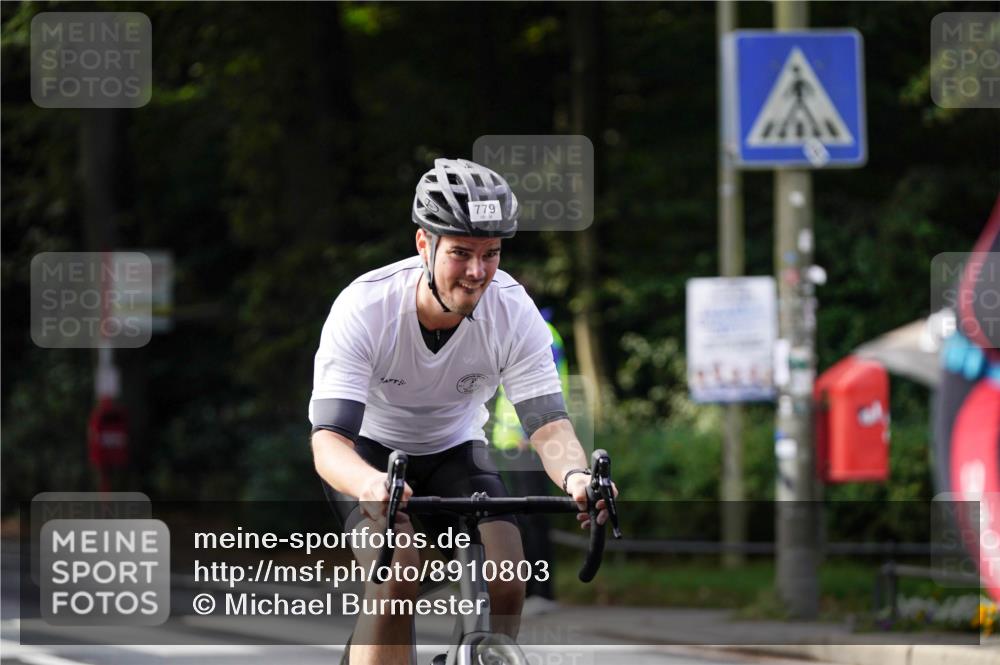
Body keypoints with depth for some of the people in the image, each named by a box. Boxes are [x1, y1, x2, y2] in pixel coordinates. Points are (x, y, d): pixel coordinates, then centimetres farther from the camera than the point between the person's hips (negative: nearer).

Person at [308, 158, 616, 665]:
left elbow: (548, 423, -27)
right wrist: (370, 484, -62)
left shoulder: (514, 312, -23)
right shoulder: (364, 309, -31)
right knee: (396, 580, -29)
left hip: (454, 451, 3)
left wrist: (574, 476, -52)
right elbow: (328, 439, -38)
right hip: (370, 452, -3)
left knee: (506, 580, -20)